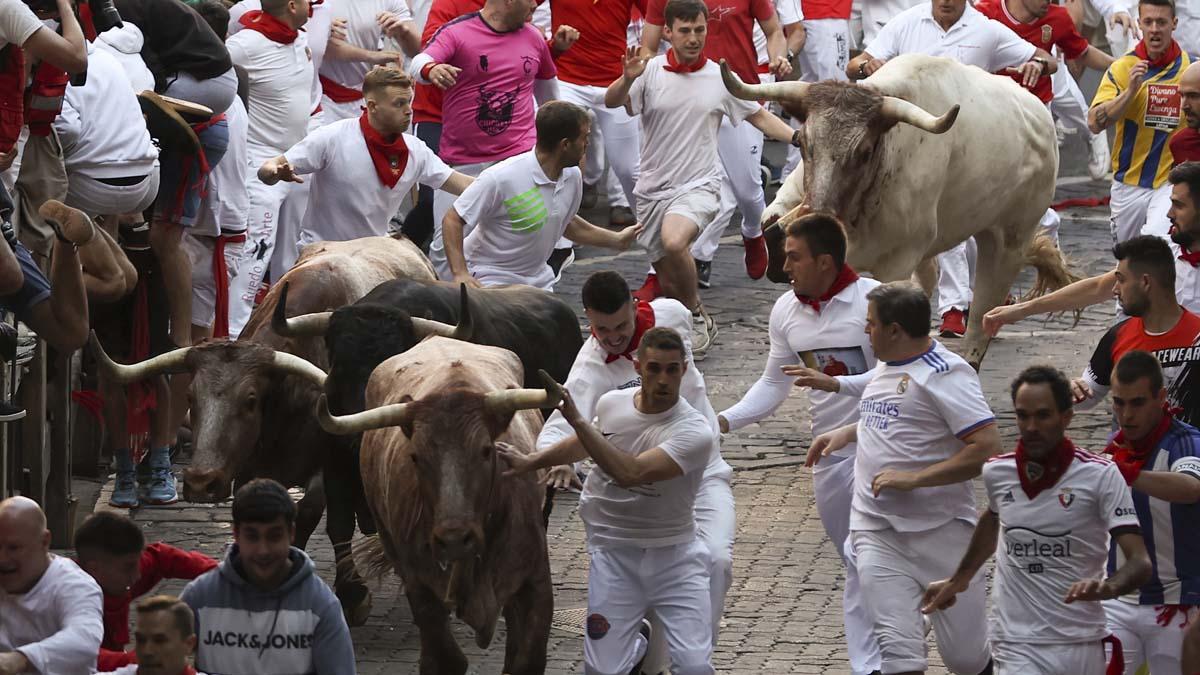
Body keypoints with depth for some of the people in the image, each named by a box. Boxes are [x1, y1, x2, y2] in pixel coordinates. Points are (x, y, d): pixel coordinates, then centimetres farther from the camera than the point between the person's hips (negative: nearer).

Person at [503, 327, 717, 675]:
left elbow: (629, 473, -32)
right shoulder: (611, 404, -2)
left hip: (673, 555, -3)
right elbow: (586, 445, 23)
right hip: (614, 553, 3)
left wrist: (577, 421, -30)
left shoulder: (696, 431, -20)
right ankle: (635, 642, 31)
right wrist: (531, 462, 28)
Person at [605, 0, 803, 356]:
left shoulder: (720, 77, 0)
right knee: (669, 283, 6)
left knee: (674, 241, -33)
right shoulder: (651, 71, -3)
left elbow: (760, 116, 10)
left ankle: (696, 315, -11)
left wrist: (799, 137, -4)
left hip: (698, 186, -2)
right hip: (653, 189, 2)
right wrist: (627, 79, -37)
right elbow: (611, 102, -16)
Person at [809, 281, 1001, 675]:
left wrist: (914, 479, -22)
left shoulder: (944, 373, -14)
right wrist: (845, 433, 19)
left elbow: (987, 448, -22)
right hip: (877, 530, 6)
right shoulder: (886, 367, 12)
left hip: (940, 530, -6)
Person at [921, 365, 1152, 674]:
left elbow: (1139, 563, -14)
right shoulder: (996, 472, 3)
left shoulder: (1101, 475, -9)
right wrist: (959, 579, 31)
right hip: (1016, 646, 1)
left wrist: (1107, 587, -34)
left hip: (1081, 646, -1)